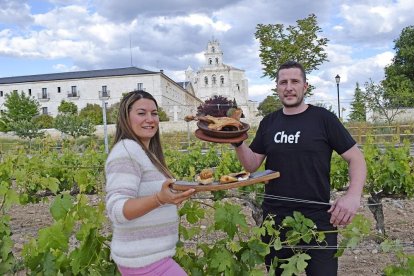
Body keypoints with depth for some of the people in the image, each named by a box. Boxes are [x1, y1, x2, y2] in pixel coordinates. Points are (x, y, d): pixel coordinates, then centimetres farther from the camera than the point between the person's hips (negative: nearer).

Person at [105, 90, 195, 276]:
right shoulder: (127, 150, -18)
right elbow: (117, 210, -27)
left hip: (149, 254, 10)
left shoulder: (144, 151, 12)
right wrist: (160, 199, -40)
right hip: (145, 260, -10)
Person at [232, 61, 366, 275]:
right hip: (274, 219, 4)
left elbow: (356, 158, -3)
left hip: (317, 219, -3)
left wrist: (353, 195, -18)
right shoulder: (268, 123, 6)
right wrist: (237, 142, -13)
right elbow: (252, 165, 6)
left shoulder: (323, 118, -5)